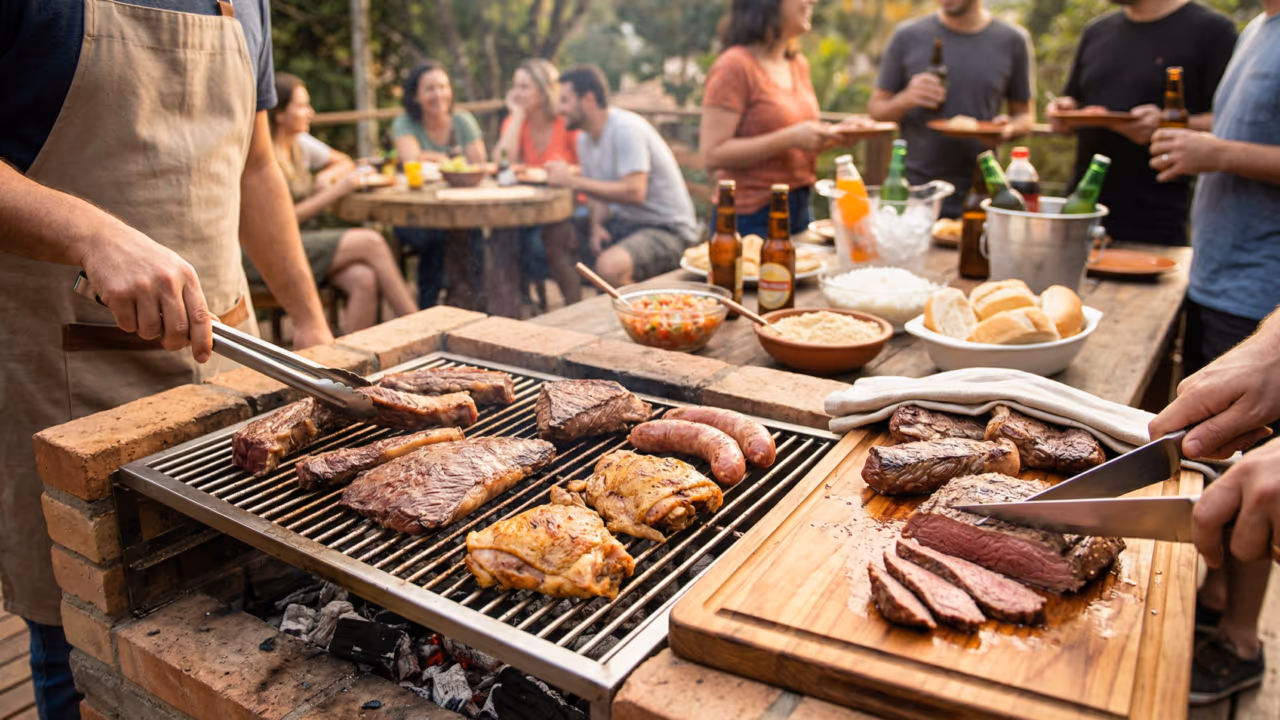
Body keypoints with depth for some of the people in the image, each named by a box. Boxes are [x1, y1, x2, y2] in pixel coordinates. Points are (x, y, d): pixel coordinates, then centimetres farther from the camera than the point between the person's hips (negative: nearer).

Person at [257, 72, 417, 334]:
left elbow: (344, 162, 27)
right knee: (371, 242, -21)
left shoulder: (300, 143, 12)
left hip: (303, 239, 7)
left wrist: (326, 176, 3)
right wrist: (337, 191, -16)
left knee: (365, 280, -26)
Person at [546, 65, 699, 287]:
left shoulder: (626, 129, -18)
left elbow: (634, 192, -28)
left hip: (667, 229, -9)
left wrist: (572, 181, -26)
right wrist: (597, 225, -8)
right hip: (624, 223, 9)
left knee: (610, 265, -35)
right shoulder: (584, 140, 8)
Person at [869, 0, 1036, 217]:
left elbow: (1025, 115, 10)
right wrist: (906, 99, -16)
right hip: (914, 192, 0)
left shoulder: (1013, 40, 2)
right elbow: (876, 108, 5)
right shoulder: (908, 36, 0)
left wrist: (1011, 127, -13)